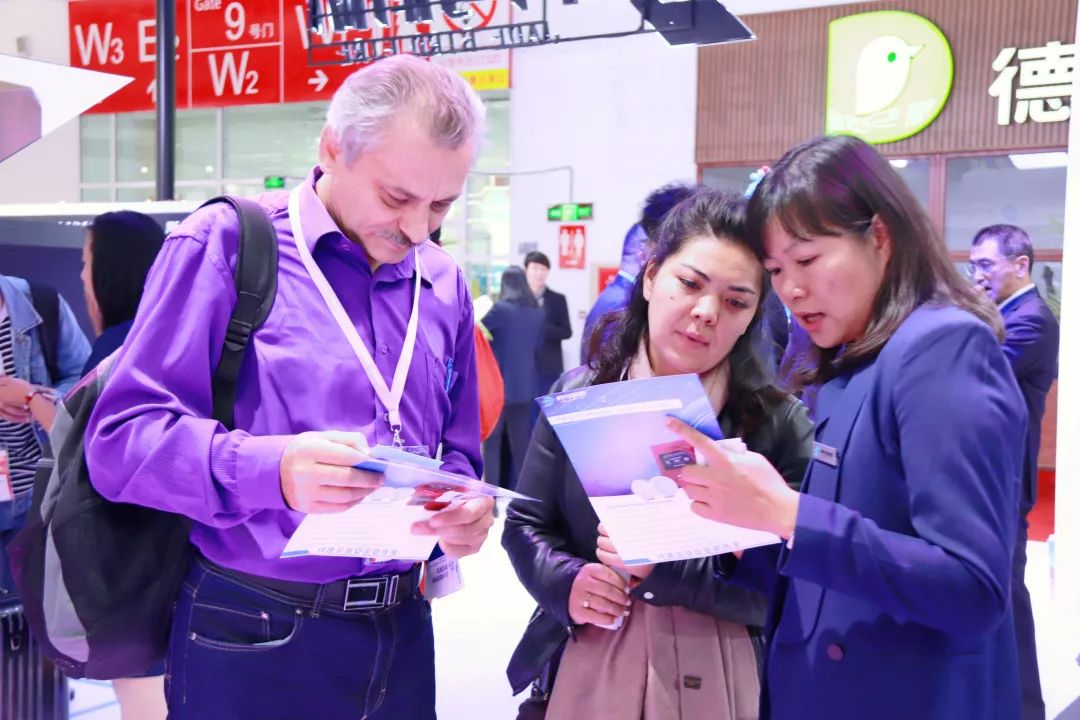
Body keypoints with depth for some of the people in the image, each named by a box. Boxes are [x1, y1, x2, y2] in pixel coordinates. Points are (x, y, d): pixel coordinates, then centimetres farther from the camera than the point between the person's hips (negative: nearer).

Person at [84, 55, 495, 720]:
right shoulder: (228, 243, -9)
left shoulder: (444, 285, 8)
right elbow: (122, 440, -16)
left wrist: (464, 511, -8)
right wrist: (273, 472, -31)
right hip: (251, 642, -5)